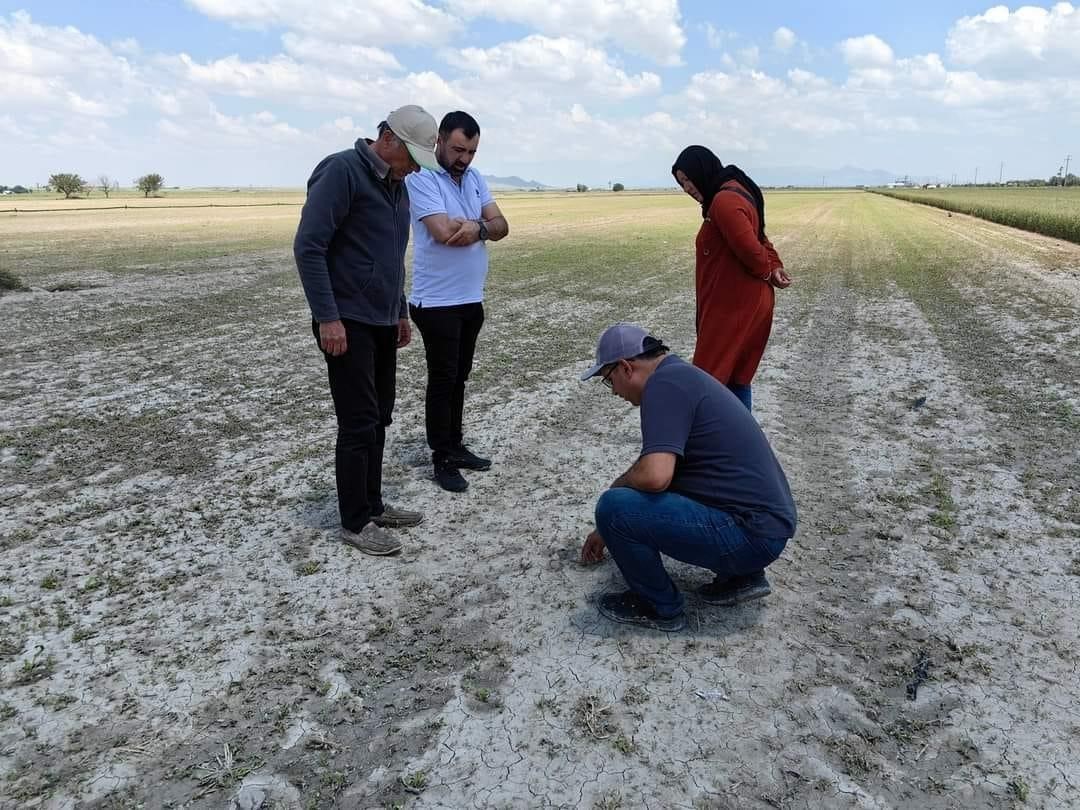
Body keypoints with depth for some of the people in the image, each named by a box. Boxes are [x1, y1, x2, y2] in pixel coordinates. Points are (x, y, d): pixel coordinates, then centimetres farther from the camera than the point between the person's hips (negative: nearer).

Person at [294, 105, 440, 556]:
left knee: (379, 420, 12)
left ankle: (373, 505, 25)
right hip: (347, 323, -8)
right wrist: (327, 317, -22)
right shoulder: (341, 171, -13)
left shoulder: (397, 184, 14)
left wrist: (401, 312, 22)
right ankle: (355, 523, 8)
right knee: (359, 423, -4)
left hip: (382, 323, 8)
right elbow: (308, 247, -18)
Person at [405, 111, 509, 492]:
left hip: (472, 299, 7)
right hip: (437, 302, -7)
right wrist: (482, 226, -8)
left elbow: (501, 226, 3)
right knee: (442, 380, 0)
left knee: (458, 378, 15)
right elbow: (444, 232, -25)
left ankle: (456, 445, 27)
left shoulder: (475, 179, 11)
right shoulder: (421, 178, -12)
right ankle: (442, 459, 11)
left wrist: (476, 227, -19)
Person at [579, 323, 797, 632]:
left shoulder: (664, 384, -16)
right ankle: (741, 576, 20)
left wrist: (618, 486, -4)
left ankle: (661, 607, 7)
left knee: (615, 506, -16)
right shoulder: (680, 375, 16)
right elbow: (659, 468, 27)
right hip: (766, 522, 10)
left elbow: (654, 476, -29)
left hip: (749, 534, -10)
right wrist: (608, 530, 35)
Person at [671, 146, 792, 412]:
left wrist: (767, 273, -4)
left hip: (735, 307, -10)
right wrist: (775, 266, 0)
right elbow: (758, 239, 16)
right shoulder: (734, 191, 13)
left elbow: (751, 250, -24)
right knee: (737, 377, 15)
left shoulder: (724, 201, -20)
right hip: (743, 304, 10)